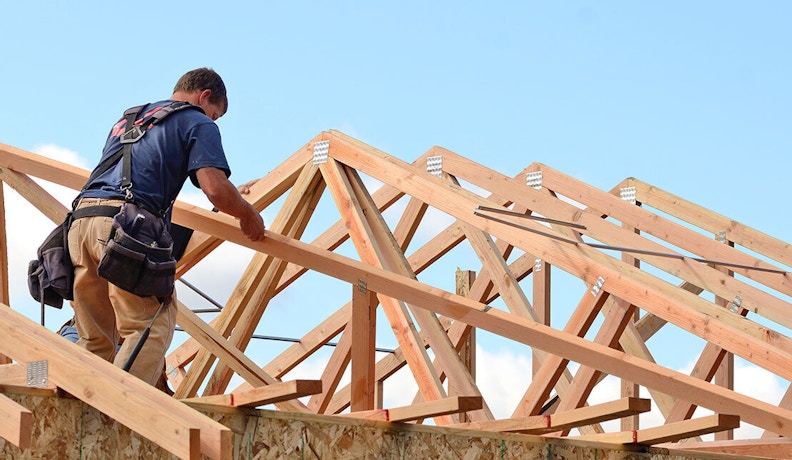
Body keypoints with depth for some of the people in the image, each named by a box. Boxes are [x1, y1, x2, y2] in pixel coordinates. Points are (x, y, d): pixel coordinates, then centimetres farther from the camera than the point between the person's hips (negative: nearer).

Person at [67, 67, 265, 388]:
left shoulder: (126, 121, 34)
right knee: (151, 330, -6)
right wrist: (248, 215, 16)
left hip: (81, 220, 7)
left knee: (95, 342, 12)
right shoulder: (198, 123, 12)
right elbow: (216, 189, -3)